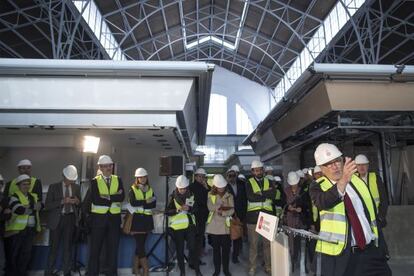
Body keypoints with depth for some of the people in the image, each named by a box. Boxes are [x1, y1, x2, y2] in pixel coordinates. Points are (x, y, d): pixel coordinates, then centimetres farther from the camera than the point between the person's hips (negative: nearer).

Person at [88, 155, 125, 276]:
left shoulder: (118, 180, 6)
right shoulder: (95, 181, -1)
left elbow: (122, 197, -8)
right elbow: (95, 200, -15)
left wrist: (107, 197, -17)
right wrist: (114, 200, -13)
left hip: (114, 217, 2)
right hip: (98, 217, -2)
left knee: (113, 248, 10)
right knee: (95, 248, 7)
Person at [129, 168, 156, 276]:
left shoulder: (150, 190, 11)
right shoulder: (132, 189, 0)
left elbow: (153, 204, 0)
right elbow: (133, 203, -16)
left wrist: (140, 205, -12)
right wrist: (146, 202, -14)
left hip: (147, 219, 4)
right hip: (137, 219, -4)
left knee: (140, 244, 10)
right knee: (140, 245, -5)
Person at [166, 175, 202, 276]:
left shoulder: (191, 195, -1)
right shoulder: (173, 197, -6)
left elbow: (195, 208, 2)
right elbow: (167, 212, -9)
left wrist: (189, 208, -19)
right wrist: (178, 209, -24)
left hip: (190, 225, 1)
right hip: (177, 226, -1)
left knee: (192, 248, 2)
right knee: (180, 250, 9)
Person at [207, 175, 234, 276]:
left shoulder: (229, 195, 3)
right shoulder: (211, 195, 2)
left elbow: (232, 210, -5)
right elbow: (210, 207, -14)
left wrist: (222, 212, -20)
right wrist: (222, 206, -16)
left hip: (225, 226, 0)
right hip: (214, 226, 0)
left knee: (226, 249, 5)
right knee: (216, 248, 9)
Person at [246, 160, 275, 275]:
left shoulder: (268, 182, 9)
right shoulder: (249, 182, 0)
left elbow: (273, 194, -9)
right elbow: (251, 197, -16)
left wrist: (260, 193, -16)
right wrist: (267, 194, -9)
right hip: (253, 216, -2)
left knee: (268, 243, 12)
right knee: (253, 243, 6)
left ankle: (268, 266, 27)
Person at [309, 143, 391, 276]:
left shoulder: (357, 179, 7)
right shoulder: (318, 186, -8)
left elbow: (371, 210, 15)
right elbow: (323, 203, -31)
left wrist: (380, 243, 14)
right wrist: (343, 181, -45)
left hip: (370, 250, 4)